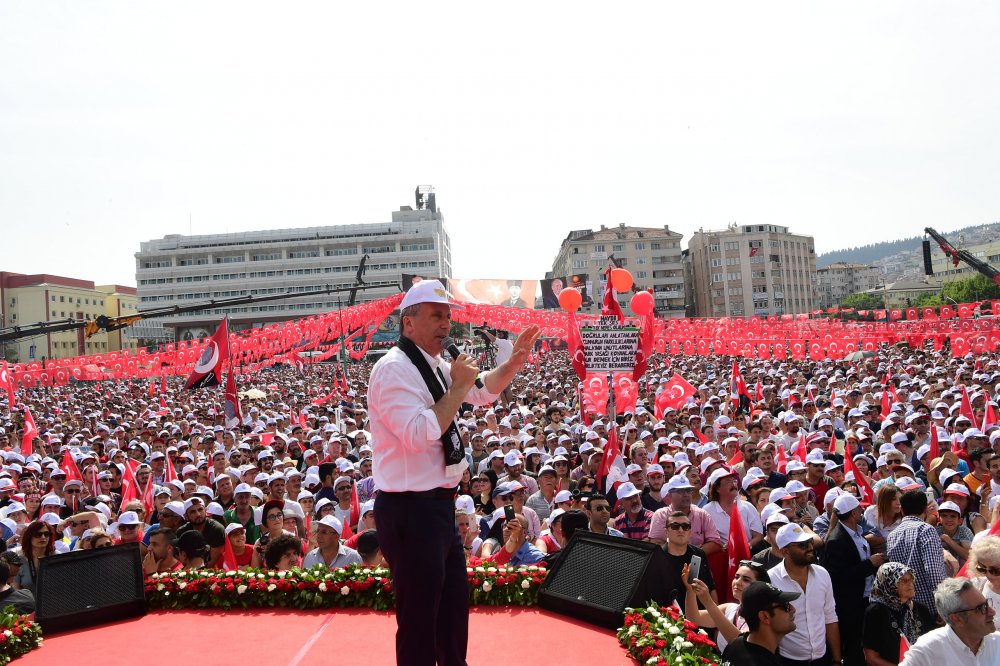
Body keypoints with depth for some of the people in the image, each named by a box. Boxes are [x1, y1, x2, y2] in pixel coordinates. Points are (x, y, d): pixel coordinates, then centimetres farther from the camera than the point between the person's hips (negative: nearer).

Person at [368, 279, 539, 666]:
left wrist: (514, 363, 9)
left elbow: (483, 393, 25)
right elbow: (419, 435, -29)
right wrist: (457, 388, -21)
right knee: (418, 613, 0)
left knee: (455, 600, 22)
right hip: (410, 509, -10)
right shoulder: (394, 369, -18)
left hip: (437, 503, 10)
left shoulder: (435, 367, 10)